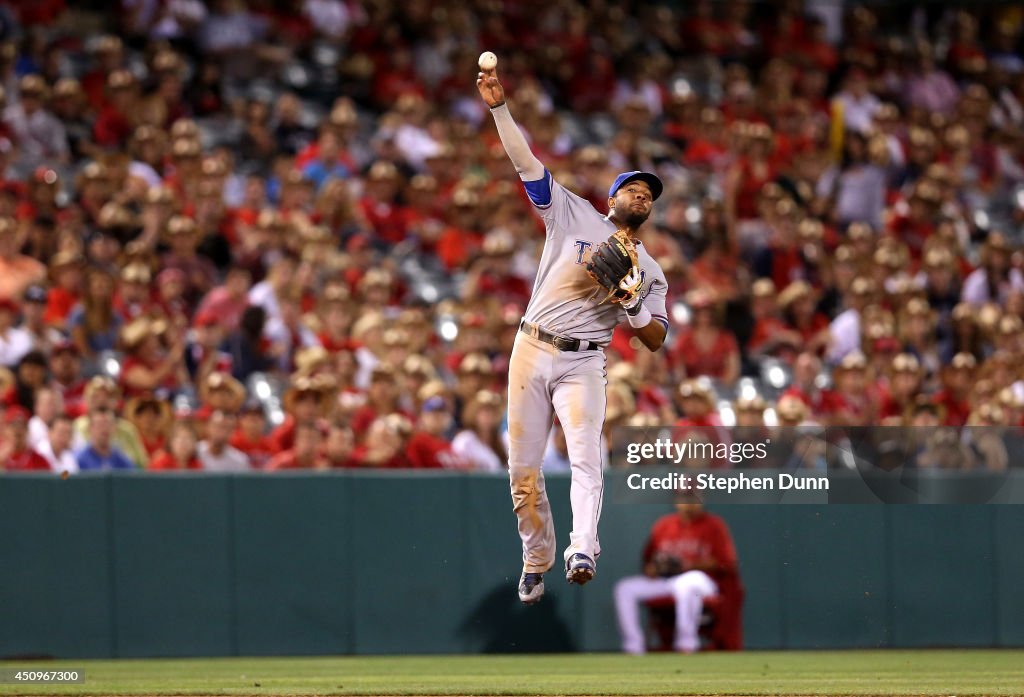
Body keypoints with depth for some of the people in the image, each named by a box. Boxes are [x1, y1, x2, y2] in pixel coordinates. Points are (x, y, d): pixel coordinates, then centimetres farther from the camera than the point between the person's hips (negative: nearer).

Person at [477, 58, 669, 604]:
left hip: (583, 363, 0)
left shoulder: (649, 271, 14)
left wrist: (633, 304, -11)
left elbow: (657, 340, 8)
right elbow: (528, 166, 2)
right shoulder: (575, 217, 10)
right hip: (532, 351, 0)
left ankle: (582, 551, -35)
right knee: (523, 467, 1)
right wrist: (499, 108, -9)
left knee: (586, 457, -22)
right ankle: (535, 562, 14)